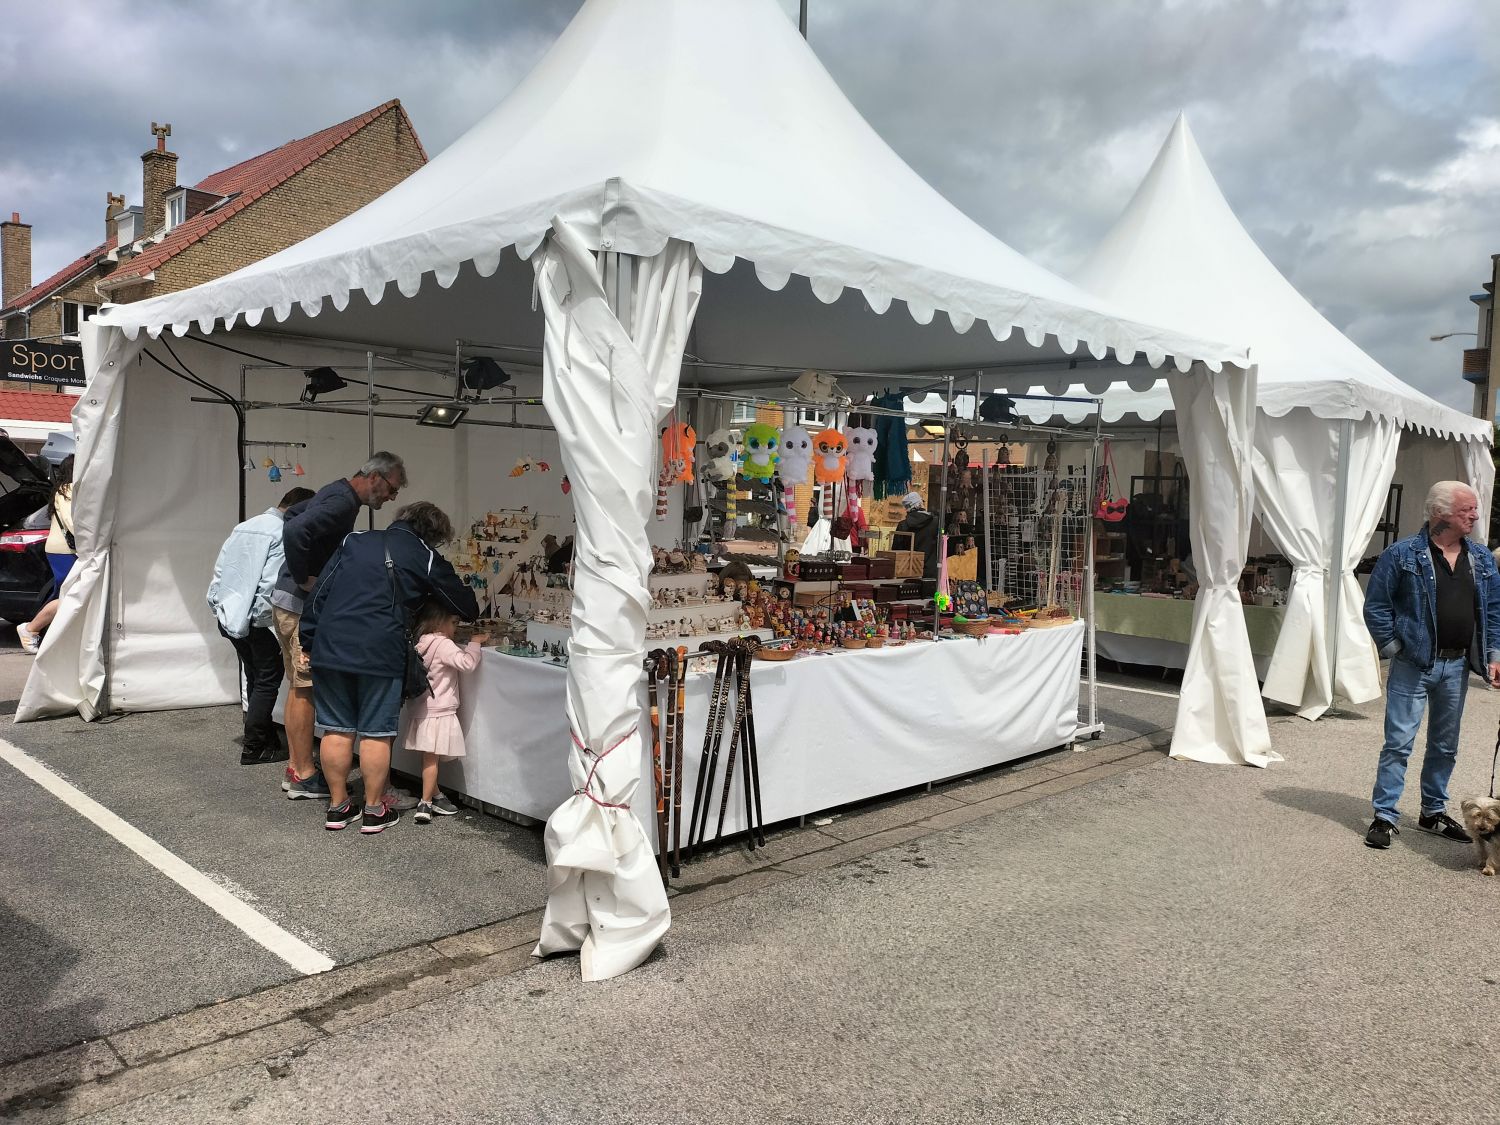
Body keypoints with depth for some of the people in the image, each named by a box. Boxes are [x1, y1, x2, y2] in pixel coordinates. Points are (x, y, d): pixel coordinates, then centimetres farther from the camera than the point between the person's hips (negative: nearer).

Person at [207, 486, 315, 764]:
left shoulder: (243, 527, 13)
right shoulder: (283, 534, -13)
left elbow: (220, 570, 14)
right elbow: (271, 585, -20)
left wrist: (217, 606, 19)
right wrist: (260, 619, -11)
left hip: (228, 615, 8)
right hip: (255, 620, -8)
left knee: (255, 678, 19)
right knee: (268, 681, 4)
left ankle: (265, 738, 28)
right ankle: (253, 748, 7)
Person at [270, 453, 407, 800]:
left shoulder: (335, 492, 13)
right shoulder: (343, 502, -18)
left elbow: (291, 515, 27)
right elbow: (294, 530, -32)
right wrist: (303, 579, -21)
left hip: (286, 600, 10)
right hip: (301, 603, -10)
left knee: (297, 687, 13)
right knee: (306, 690, -5)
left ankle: (296, 767, 20)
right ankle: (304, 778, 1)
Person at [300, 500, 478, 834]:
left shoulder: (354, 540, 15)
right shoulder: (425, 558, 5)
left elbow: (319, 592, 12)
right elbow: (467, 607, 13)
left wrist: (308, 643, 15)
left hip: (331, 646, 4)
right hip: (381, 653, -4)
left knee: (336, 729, 12)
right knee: (376, 733, 7)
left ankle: (338, 806, 21)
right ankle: (374, 809, 16)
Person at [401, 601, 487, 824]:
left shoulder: (423, 643, 10)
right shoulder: (443, 644, -17)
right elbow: (467, 663, -24)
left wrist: (473, 643, 14)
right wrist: (474, 643, -11)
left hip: (422, 710, 8)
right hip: (438, 711, -8)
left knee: (430, 758, 15)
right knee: (431, 758, -5)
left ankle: (436, 797, 25)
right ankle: (425, 805, -3)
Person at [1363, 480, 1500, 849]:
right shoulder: (1402, 554, -8)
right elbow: (1375, 606, -7)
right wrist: (1395, 648, -10)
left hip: (1457, 667, 6)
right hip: (1413, 666, -5)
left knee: (1445, 746, 15)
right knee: (1399, 743, -4)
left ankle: (1433, 812, 29)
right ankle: (1384, 817, 2)